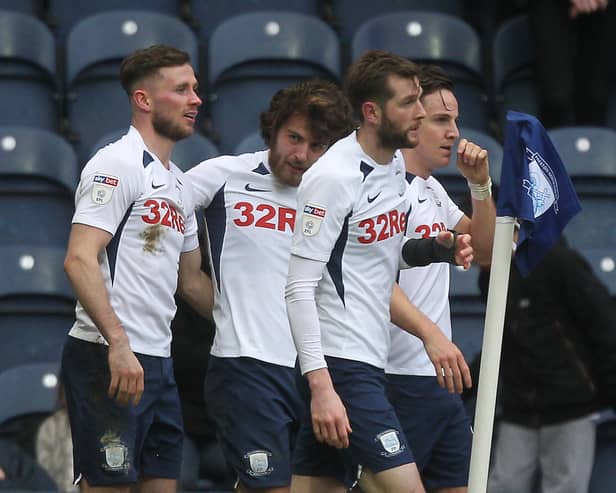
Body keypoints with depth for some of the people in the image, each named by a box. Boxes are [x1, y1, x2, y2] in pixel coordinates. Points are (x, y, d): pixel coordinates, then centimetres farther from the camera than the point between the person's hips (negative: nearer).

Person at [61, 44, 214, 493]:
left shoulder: (179, 184, 19)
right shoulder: (117, 165, -9)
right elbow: (80, 260, -19)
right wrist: (118, 343, -27)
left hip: (157, 361, 9)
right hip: (108, 357, -9)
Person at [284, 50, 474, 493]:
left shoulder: (395, 166, 11)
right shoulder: (333, 177, -15)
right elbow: (300, 288, -18)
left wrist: (437, 249, 5)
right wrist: (321, 385, -24)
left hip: (369, 361, 9)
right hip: (340, 363, -9)